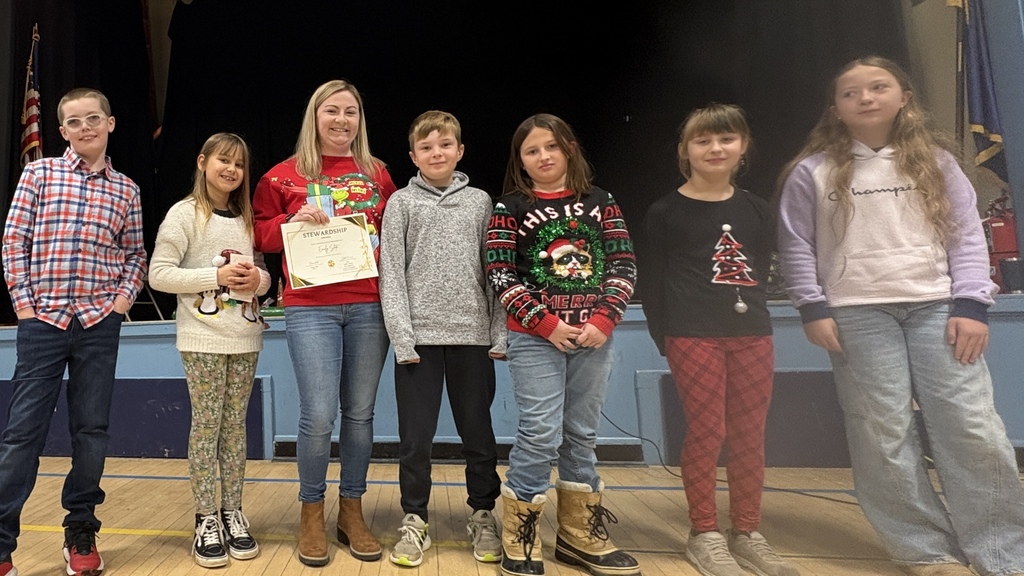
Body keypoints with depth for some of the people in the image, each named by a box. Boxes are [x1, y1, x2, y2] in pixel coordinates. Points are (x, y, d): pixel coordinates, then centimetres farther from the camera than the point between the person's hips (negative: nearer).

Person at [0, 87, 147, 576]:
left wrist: (124, 296, -1)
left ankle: (81, 532, 22)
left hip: (99, 322, 2)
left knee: (91, 429, 8)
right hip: (42, 319, -1)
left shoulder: (125, 189, 9)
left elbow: (135, 253, 14)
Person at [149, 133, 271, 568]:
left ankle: (232, 513, 19)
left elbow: (261, 271, 18)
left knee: (235, 425, 9)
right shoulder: (185, 213, -2)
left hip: (245, 337, 5)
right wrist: (216, 275, -17)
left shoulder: (246, 218, 13)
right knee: (206, 425, 0)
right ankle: (206, 520, 12)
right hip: (203, 339, -4)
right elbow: (159, 274, -8)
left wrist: (259, 279, -5)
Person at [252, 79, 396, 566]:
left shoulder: (378, 174, 12)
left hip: (369, 307, 2)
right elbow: (261, 234, 7)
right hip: (311, 309, -2)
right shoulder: (285, 175, 6)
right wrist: (292, 223, -10)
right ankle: (311, 512, 19)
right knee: (318, 416, -5)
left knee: (360, 413, 8)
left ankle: (352, 510, 25)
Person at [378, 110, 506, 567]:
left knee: (478, 433, 10)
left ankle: (482, 516, 28)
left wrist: (500, 334, 0)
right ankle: (414, 521, 23)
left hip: (473, 335, 1)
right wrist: (402, 336, -9)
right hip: (419, 336, -1)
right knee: (416, 436, 6)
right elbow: (391, 273, -1)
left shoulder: (480, 201, 9)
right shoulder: (402, 202, 5)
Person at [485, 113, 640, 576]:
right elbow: (501, 276, -7)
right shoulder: (510, 209, 0)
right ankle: (519, 538, 13)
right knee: (541, 435, -6)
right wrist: (546, 324, -13)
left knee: (582, 435, 12)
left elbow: (623, 266, 4)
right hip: (535, 338, -3)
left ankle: (580, 536, 27)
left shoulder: (600, 203, 9)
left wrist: (604, 319, -9)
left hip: (594, 337, 4)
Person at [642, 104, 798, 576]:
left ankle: (746, 534, 24)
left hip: (752, 334, 5)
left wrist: (750, 310, 7)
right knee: (706, 433, -1)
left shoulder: (756, 210, 11)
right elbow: (652, 280, -2)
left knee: (750, 437, 9)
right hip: (693, 337, -4)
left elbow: (761, 271, 17)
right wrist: (665, 338, -5)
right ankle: (704, 535, 15)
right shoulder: (665, 212, -2)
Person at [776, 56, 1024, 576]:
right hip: (857, 314, -1)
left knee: (973, 428, -2)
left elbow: (967, 235, 8)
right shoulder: (813, 171, 4)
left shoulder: (934, 161, 11)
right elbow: (796, 245, 3)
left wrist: (970, 305, -2)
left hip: (936, 307, 2)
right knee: (883, 436, -2)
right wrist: (813, 310, -5)